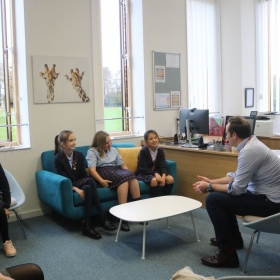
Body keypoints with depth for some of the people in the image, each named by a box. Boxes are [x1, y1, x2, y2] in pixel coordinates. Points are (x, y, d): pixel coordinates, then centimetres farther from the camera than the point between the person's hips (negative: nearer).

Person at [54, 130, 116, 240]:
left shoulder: (79, 155, 4)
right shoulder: (58, 159, -9)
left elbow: (84, 174, 3)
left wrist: (81, 188, -18)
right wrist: (76, 189, -30)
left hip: (81, 184, 4)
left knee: (88, 188, -35)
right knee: (90, 181, -33)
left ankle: (87, 225, -31)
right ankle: (102, 217, -30)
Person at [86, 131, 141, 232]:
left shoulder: (114, 150, 24)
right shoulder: (92, 151, 5)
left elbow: (123, 165, 22)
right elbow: (92, 169, -9)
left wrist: (129, 174, 2)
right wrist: (101, 181, -25)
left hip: (116, 171, 5)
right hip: (102, 172, -5)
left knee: (131, 176, -28)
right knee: (123, 178, -34)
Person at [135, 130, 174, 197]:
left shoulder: (160, 151, 0)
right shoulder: (143, 151, -15)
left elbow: (163, 166, -7)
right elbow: (143, 168, -19)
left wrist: (163, 176, -28)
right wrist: (155, 174, -33)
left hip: (157, 172, 5)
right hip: (143, 173, -5)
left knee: (170, 179, -19)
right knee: (154, 180, -36)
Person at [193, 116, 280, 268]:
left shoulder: (249, 151, -25)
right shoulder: (251, 144, 6)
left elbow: (236, 188, -22)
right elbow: (237, 176, 14)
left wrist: (209, 187, -9)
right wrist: (211, 181, 9)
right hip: (266, 195, 10)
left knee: (213, 199, -15)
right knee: (221, 195, 22)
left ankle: (228, 254, -8)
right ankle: (233, 238, 35)